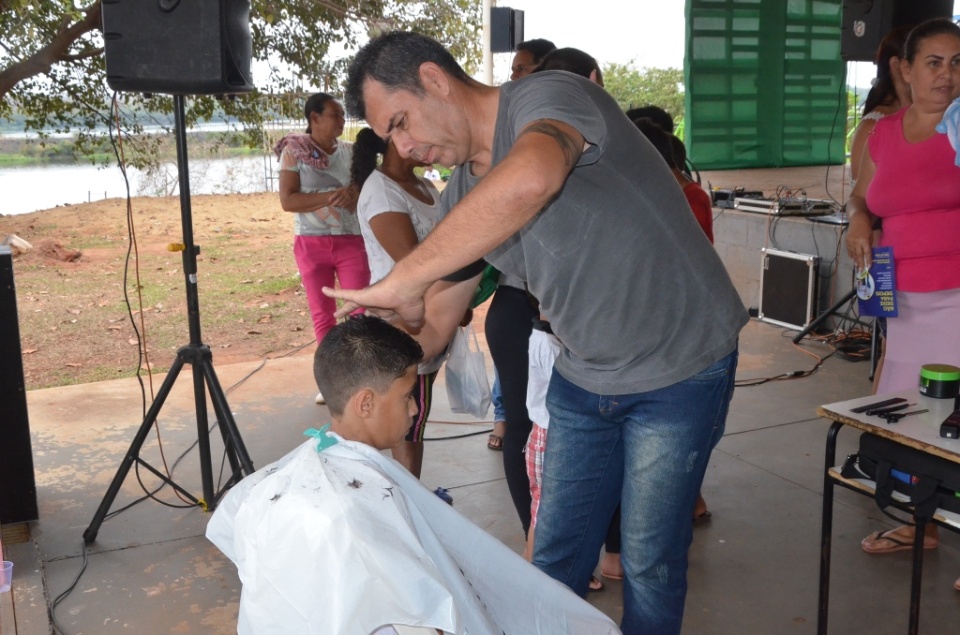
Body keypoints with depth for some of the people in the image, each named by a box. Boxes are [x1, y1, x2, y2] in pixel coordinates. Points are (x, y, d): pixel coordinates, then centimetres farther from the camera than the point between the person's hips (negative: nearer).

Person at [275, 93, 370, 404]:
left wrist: (353, 195, -19)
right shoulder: (294, 151, -3)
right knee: (321, 315, 8)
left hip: (352, 241, 1)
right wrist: (331, 196, -20)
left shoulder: (350, 152, 4)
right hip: (311, 244, 0)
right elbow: (287, 200, -11)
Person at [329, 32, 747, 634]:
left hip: (681, 365, -7)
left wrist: (398, 283, -42)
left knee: (650, 563, 6)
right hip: (583, 377, 7)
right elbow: (433, 326, 6)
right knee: (555, 559, 13)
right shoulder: (463, 197, 2)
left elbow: (530, 180, -47)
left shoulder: (550, 96, -22)